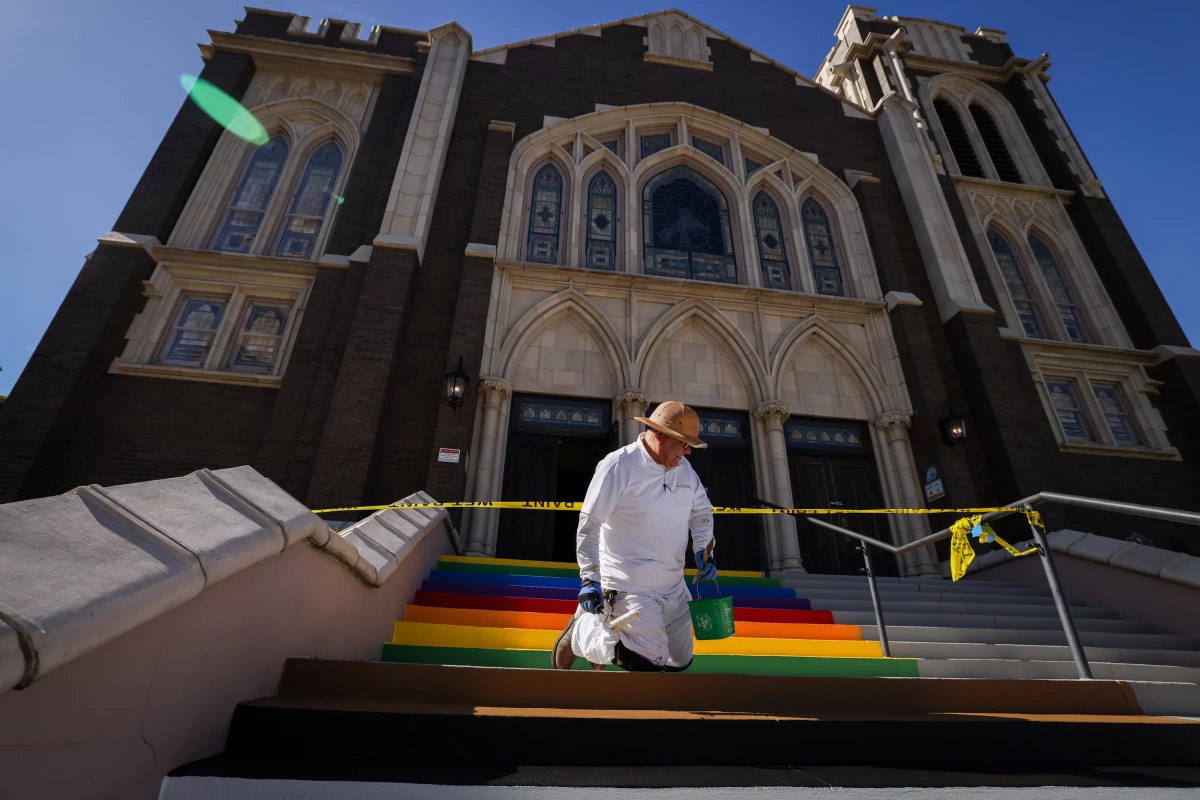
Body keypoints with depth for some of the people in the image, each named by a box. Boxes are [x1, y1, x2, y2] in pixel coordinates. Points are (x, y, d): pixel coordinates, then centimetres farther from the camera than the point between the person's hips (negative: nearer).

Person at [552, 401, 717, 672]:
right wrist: (590, 579, -17)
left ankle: (607, 626, 30)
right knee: (650, 663, -11)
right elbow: (589, 524, -16)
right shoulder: (618, 465, -17)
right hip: (630, 586, -7)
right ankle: (584, 629, 11)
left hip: (674, 587, 8)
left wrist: (703, 548, 5)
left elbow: (701, 508, 19)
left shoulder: (684, 468, 4)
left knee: (680, 662, 15)